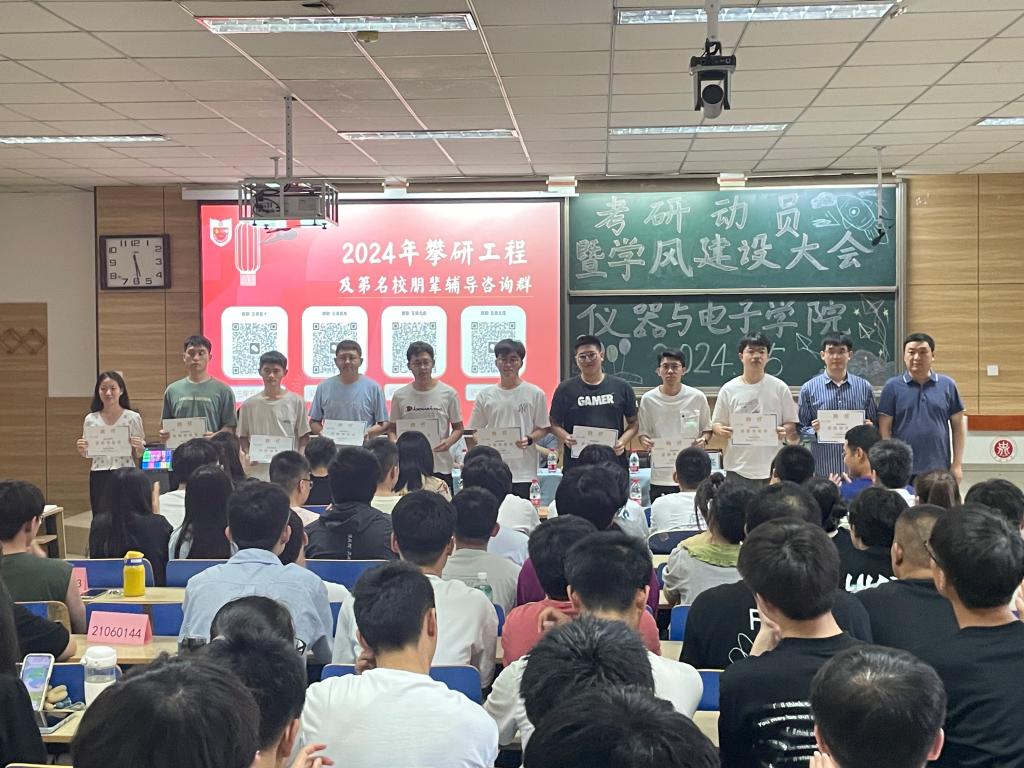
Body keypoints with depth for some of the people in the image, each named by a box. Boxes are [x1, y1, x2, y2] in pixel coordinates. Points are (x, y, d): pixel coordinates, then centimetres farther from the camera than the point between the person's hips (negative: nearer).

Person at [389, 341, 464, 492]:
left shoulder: (448, 393, 0)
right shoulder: (400, 396, 4)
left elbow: (458, 427, 6)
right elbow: (392, 428, 12)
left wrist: (449, 441, -15)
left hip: (440, 467, -1)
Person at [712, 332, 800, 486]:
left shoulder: (780, 388, 3)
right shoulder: (728, 390, 4)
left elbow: (791, 424, 5)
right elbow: (717, 423, 7)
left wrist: (784, 431, -16)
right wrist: (722, 431, -15)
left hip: (772, 468, 0)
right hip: (738, 468, 0)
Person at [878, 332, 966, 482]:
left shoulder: (947, 385, 5)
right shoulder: (893, 387, 2)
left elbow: (958, 427, 7)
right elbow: (885, 429, 1)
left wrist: (957, 465, 2)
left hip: (939, 470, 1)